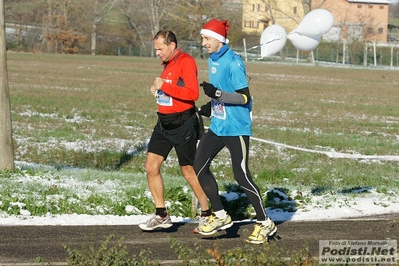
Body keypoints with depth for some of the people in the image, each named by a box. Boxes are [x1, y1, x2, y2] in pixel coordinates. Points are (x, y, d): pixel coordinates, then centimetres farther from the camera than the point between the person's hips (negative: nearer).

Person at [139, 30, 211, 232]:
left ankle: (206, 214, 16)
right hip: (164, 123, 9)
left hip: (183, 124, -8)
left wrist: (165, 86, -26)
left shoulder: (186, 62, -15)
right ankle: (161, 215, 9)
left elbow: (193, 94, -25)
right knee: (151, 166, 1)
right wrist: (158, 90, 5)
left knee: (189, 171, 1)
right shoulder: (167, 64, 12)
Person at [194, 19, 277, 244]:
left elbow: (244, 97, -19)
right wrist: (211, 106, 10)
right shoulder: (213, 60, 10)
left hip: (236, 128, -9)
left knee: (241, 176, -6)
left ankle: (265, 224, 7)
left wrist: (217, 94, -30)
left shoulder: (233, 62, -17)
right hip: (218, 126, 9)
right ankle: (220, 216, 15)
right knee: (200, 166, 4)